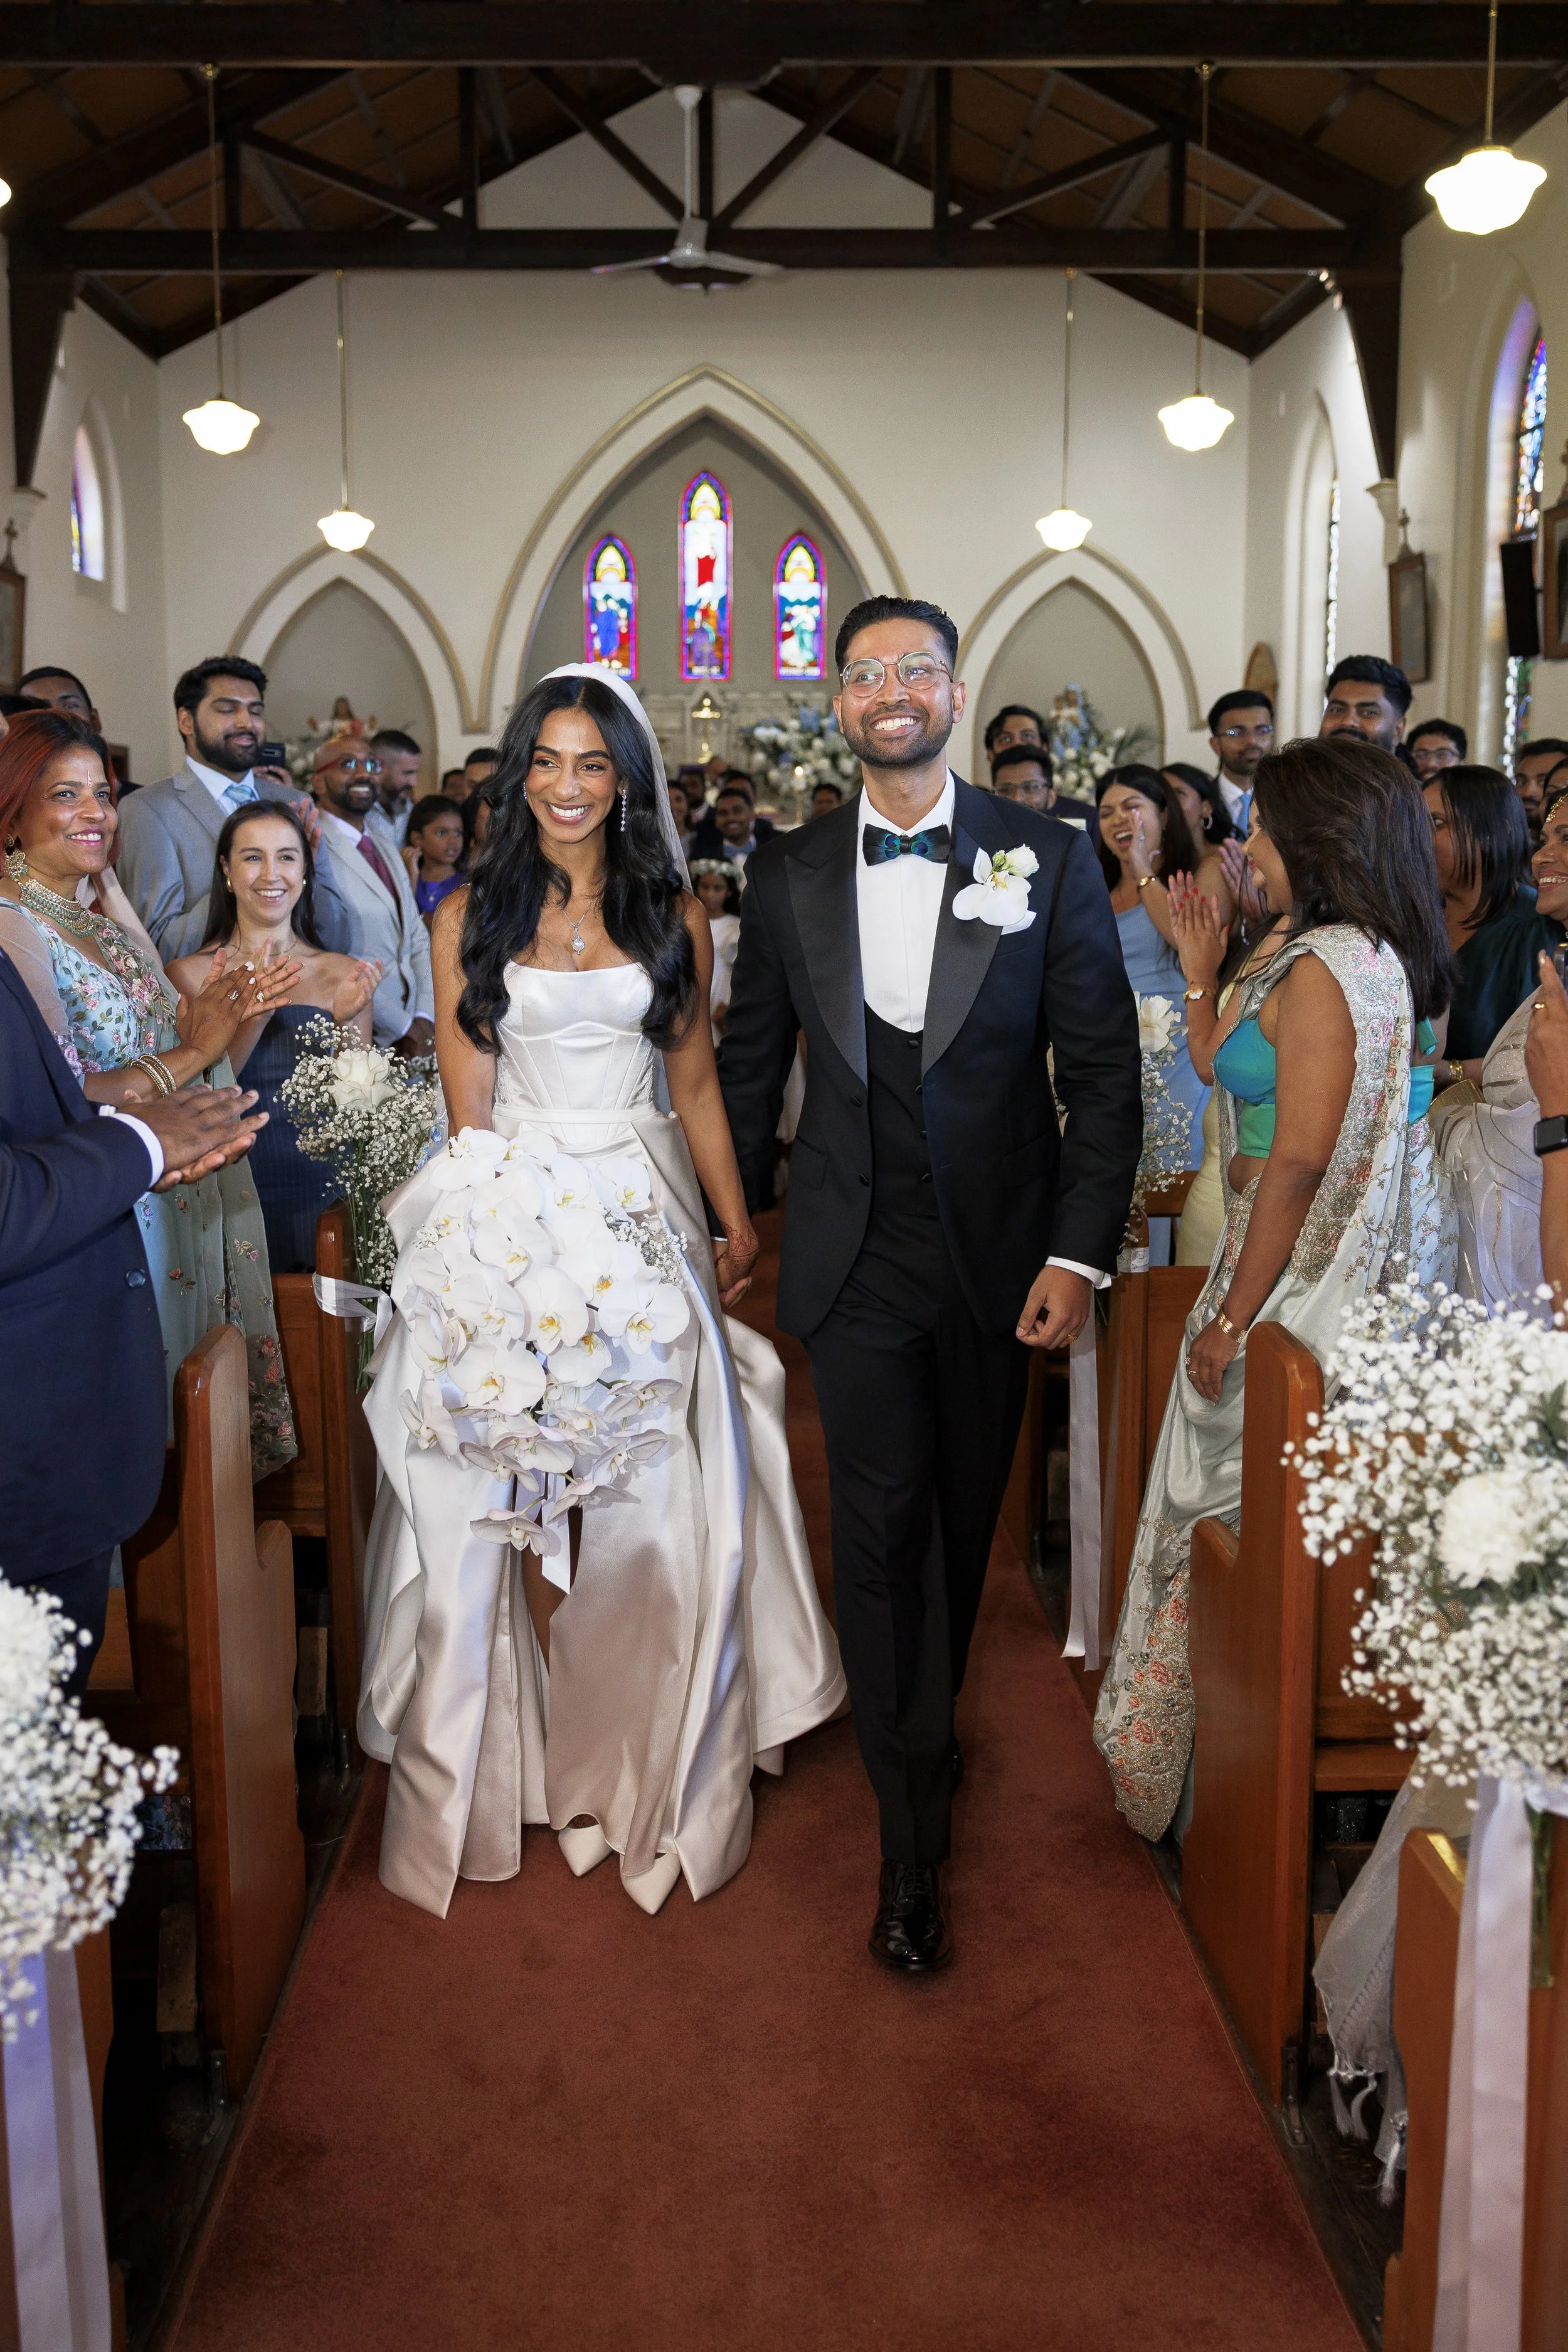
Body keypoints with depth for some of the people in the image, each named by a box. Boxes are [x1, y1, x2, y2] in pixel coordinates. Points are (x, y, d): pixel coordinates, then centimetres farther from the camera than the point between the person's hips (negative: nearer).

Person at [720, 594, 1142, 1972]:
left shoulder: (1049, 859, -3)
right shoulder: (788, 873, 3)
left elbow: (1105, 1071, -4)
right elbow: (751, 1067, 10)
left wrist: (1079, 1254, -10)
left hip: (1000, 1257, 0)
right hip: (856, 1261, 0)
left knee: (965, 1522, 15)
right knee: (881, 1531, -2)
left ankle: (927, 1730, 41)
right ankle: (915, 1843, 8)